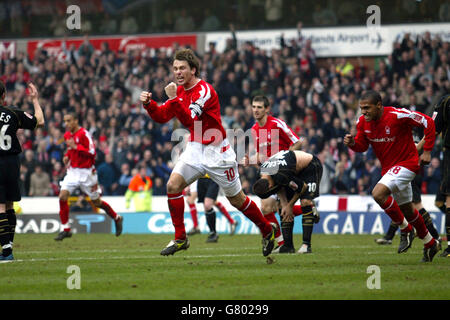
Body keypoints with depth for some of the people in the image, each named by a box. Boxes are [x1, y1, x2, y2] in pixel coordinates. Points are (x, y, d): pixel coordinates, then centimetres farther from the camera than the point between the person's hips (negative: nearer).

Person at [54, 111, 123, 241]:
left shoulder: (84, 134, -15)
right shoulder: (67, 135, 8)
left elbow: (92, 153, -20)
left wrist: (76, 147, -25)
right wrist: (67, 156, 7)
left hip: (86, 173, -6)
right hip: (72, 171, 6)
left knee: (96, 202, 5)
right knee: (62, 196, -14)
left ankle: (117, 218, 31)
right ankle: (65, 229, -7)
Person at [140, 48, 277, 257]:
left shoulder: (205, 90, -21)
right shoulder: (181, 90, 5)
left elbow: (189, 120, -29)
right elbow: (161, 116, 7)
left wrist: (174, 99, -34)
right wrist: (148, 103, -10)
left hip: (216, 151, -7)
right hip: (195, 148, 7)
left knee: (236, 199, 3)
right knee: (173, 185, -12)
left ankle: (267, 230, 26)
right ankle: (180, 239, -2)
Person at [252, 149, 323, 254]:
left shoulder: (282, 176, -40)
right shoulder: (262, 171, -15)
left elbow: (302, 187, -24)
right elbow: (280, 189, 0)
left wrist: (290, 205, -12)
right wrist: (284, 205, -13)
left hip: (311, 167, -8)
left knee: (305, 202, -23)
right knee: (284, 207, -1)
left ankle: (306, 245, -22)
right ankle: (288, 246, 2)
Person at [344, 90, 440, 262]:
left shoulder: (397, 115, -24)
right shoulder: (362, 122, -5)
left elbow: (428, 122, -15)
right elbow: (362, 146, 8)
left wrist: (427, 151, -15)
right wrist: (352, 143, -15)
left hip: (407, 163, -8)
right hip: (388, 168, 8)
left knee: (378, 193, -27)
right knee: (406, 209, 18)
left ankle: (406, 229, -9)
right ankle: (430, 243, 37)